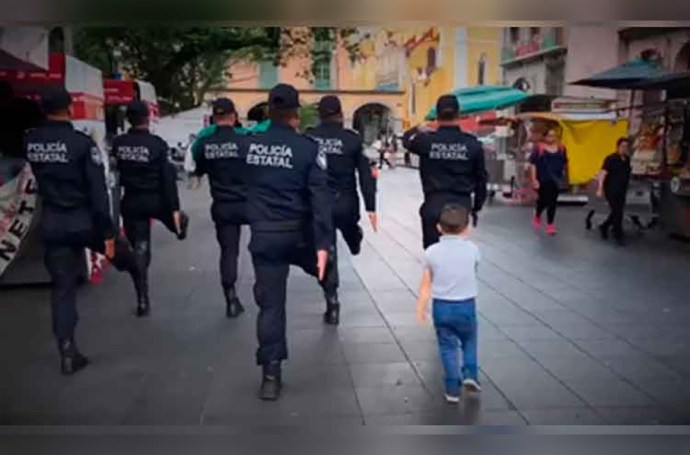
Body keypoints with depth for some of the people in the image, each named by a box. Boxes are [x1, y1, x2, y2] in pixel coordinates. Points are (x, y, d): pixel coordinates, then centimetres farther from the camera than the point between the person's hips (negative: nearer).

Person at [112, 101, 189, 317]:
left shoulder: (118, 143, -3)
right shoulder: (157, 144, -13)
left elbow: (117, 171, 4)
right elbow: (168, 179, -13)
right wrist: (175, 208, -10)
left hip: (131, 203, 4)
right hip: (156, 200, -4)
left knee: (139, 251, 9)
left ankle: (143, 302, 12)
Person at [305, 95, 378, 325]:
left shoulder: (308, 137, -2)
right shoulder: (352, 139, -4)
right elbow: (365, 174, -5)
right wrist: (370, 207, -1)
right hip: (346, 202, -1)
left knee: (326, 252, 7)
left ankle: (332, 304, 9)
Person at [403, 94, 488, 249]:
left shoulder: (426, 140, -5)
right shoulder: (472, 144, -2)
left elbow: (407, 139, 18)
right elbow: (481, 179, 6)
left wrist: (419, 130, 39)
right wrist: (476, 207, 17)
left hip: (434, 207, -1)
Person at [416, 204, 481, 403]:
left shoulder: (432, 252, -8)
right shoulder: (472, 249, -8)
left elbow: (426, 283, -4)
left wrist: (420, 308, 6)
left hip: (441, 306, 0)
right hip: (466, 305, 0)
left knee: (448, 346, 10)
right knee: (469, 341, 23)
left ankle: (452, 388, 10)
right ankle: (470, 373, 7)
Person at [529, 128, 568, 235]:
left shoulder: (561, 148, 4)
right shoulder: (538, 147, -7)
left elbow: (564, 163, 14)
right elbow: (533, 164, -8)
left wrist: (562, 176, 11)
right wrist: (534, 179, -14)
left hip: (555, 180, 3)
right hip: (542, 180, -3)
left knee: (553, 202, 3)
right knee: (543, 200, -1)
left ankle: (550, 225, 12)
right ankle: (537, 216, 32)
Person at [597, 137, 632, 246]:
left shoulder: (627, 159, 8)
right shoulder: (611, 159, -12)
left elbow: (627, 174, 16)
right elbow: (603, 173, -16)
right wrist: (600, 189, -22)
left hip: (622, 191, 7)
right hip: (611, 190, -7)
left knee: (617, 212, 12)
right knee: (617, 212, -6)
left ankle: (604, 227, 32)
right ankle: (619, 236, 3)